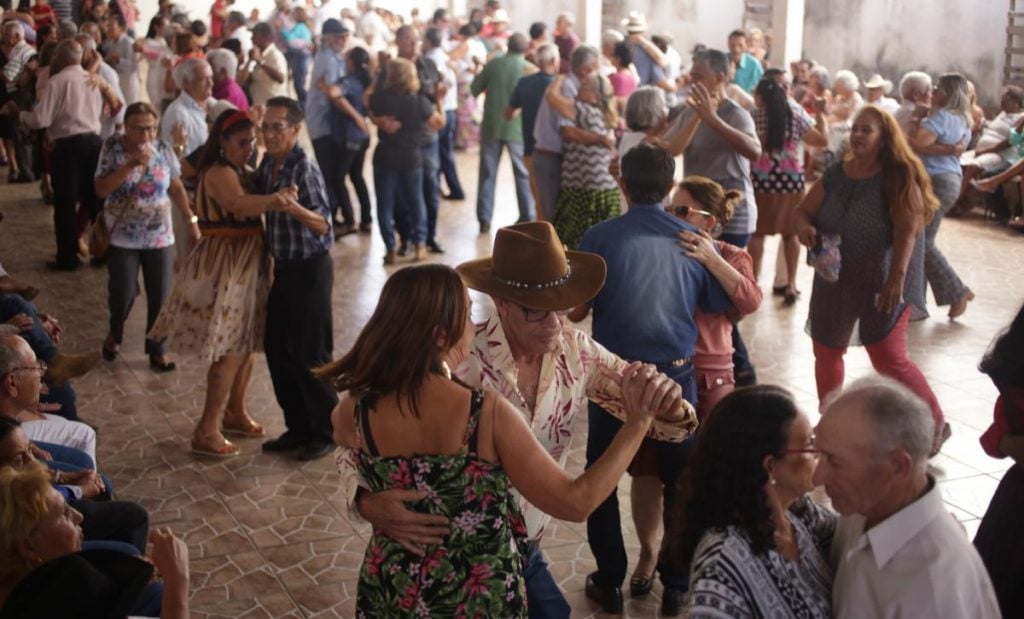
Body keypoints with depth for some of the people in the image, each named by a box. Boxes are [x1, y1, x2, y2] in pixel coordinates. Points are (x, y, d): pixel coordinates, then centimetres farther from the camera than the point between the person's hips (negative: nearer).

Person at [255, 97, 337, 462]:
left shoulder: (304, 168, -18)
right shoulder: (268, 164, 5)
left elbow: (324, 225, -26)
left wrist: (294, 207, -40)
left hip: (309, 270, -8)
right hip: (283, 268, 8)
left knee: (310, 355, 1)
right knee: (277, 349, 13)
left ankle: (325, 432, 17)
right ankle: (298, 428, 26)